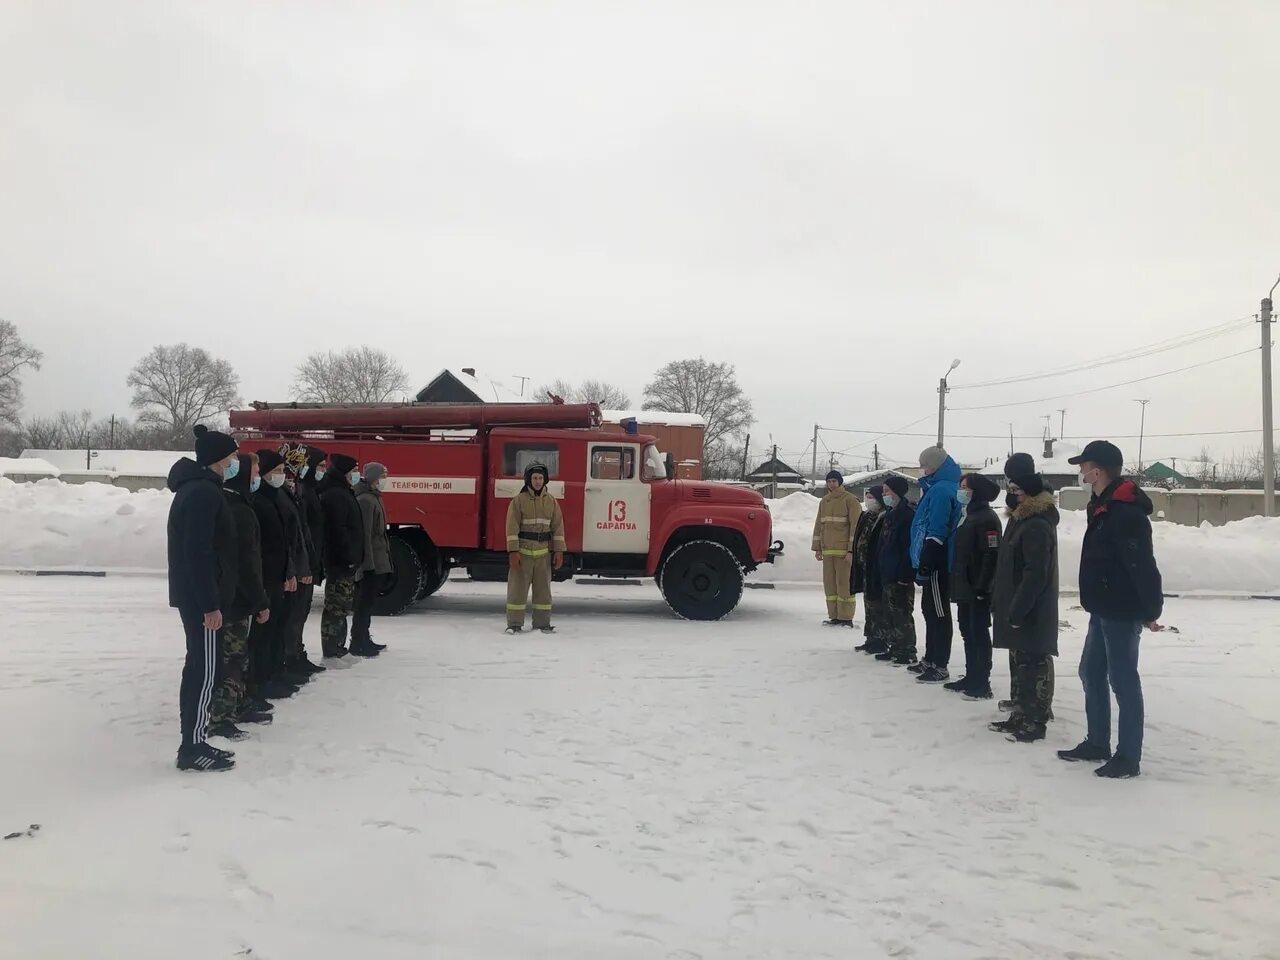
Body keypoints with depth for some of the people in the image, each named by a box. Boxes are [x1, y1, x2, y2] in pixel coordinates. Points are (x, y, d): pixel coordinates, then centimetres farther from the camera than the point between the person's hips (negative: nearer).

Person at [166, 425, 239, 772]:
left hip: (190, 593, 10)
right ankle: (193, 748, 0)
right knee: (204, 669, -5)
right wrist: (210, 604, -22)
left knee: (198, 667, 13)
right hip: (200, 596, -10)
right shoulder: (204, 493, -17)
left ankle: (194, 743, 20)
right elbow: (198, 553, -23)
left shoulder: (193, 488, 16)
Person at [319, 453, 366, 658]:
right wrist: (349, 558, -23)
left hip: (345, 562, 11)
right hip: (341, 562, -11)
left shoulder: (343, 493, 18)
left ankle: (337, 648, 24)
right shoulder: (335, 495, -15)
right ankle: (331, 652, -1)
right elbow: (338, 530, -23)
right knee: (336, 608, -5)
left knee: (340, 607, 16)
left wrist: (355, 559, 20)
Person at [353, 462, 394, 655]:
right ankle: (358, 644, 0)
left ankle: (364, 639, 25)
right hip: (372, 561, -10)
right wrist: (368, 563, -25)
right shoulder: (366, 500, -16)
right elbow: (364, 534, -22)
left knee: (367, 601, 16)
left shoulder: (373, 498, 16)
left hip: (378, 561, 10)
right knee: (365, 601, -5)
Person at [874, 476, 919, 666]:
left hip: (900, 576, -10)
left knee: (902, 614, -5)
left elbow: (910, 547, -20)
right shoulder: (891, 513, 16)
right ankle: (895, 649, 24)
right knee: (890, 614, 15)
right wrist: (884, 571, 19)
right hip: (889, 574, 10)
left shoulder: (908, 514, -14)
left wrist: (904, 574, -23)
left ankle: (908, 653, 1)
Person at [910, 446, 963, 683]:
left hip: (937, 565, -10)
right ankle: (931, 660, 26)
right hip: (937, 564, 10)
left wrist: (924, 565, -21)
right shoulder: (937, 488, 15)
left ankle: (939, 667, 1)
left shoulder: (940, 490, -16)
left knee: (938, 613, -4)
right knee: (930, 610, 17)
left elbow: (936, 533, -22)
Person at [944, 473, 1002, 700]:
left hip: (977, 590, -10)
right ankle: (971, 678, 23)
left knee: (979, 634, -4)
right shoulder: (970, 516, 16)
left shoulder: (987, 519, -14)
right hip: (964, 588, 10)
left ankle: (982, 684, 1)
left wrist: (982, 587, -23)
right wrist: (957, 584, 19)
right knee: (968, 633, 15)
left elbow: (991, 555, -21)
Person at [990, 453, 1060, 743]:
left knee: (1034, 666, -3)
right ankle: (1021, 715, 25)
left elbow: (1036, 574, -23)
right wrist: (999, 602, 19)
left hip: (1032, 614, -10)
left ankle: (1035, 722, 4)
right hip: (1016, 608, 10)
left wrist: (1017, 610, -22)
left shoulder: (1038, 525, -19)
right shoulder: (1020, 518, 14)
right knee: (1019, 664, 16)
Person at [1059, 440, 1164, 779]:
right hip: (1103, 609, 10)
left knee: (1123, 681, -3)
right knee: (1091, 673, 16)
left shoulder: (1126, 513, -21)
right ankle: (1097, 743, 28)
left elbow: (1143, 566, -23)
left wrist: (1151, 610, -21)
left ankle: (1129, 758, 6)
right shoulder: (1104, 507, 12)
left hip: (1122, 612, -10)